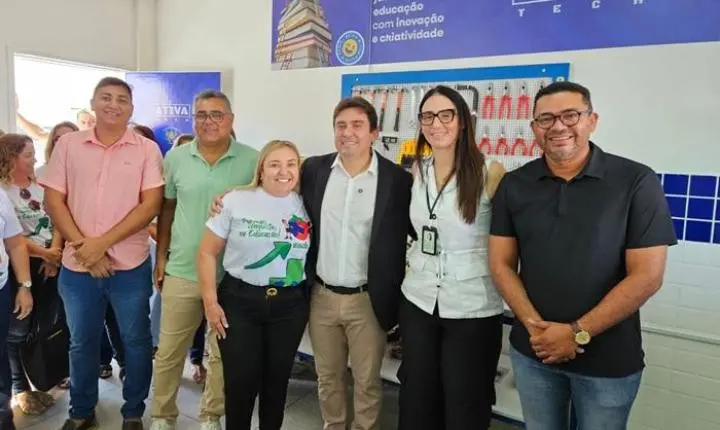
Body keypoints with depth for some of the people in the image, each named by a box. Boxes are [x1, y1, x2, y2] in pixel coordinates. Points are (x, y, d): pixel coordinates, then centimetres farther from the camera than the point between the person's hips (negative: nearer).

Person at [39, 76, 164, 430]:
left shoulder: (147, 149, -3)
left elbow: (150, 205, -10)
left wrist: (102, 243, -15)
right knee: (81, 343, 17)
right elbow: (54, 201, 1)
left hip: (130, 266, -2)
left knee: (136, 341, 10)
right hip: (76, 267, 2)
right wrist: (83, 247, -9)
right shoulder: (68, 145, 3)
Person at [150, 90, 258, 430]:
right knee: (169, 351, 13)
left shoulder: (252, 160, -6)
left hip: (232, 275, -1)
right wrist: (161, 256, 8)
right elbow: (167, 210, 9)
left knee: (222, 352, 14)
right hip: (182, 271, 2)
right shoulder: (175, 158, 1)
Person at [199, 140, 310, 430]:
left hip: (290, 305, 2)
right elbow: (207, 253, -1)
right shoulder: (236, 201, -5)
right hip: (239, 301, -2)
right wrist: (210, 302, -5)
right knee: (240, 382, 3)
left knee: (277, 380, 13)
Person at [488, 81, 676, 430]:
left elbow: (646, 276, -13)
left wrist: (578, 333, -15)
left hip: (609, 359, -2)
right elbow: (501, 263, 0)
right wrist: (535, 326, -13)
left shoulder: (636, 182, -10)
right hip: (532, 351, 3)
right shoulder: (513, 185, -1)